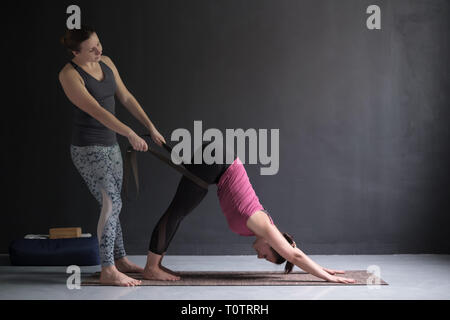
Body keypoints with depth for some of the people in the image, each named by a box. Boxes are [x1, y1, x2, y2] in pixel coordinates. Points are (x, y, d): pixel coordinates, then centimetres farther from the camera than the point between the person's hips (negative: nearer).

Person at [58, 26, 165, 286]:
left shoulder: (105, 62, 5)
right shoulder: (69, 75, -18)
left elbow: (126, 98, 10)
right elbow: (96, 111, -25)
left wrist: (151, 127, 6)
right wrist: (131, 134, -31)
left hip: (110, 145, 8)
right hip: (88, 149, -8)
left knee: (112, 205, 14)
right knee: (112, 205, -14)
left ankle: (120, 260, 25)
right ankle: (108, 271, -11)